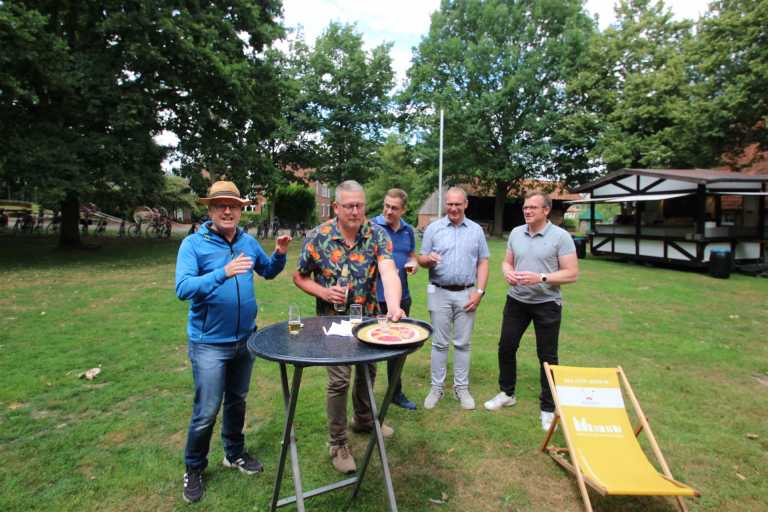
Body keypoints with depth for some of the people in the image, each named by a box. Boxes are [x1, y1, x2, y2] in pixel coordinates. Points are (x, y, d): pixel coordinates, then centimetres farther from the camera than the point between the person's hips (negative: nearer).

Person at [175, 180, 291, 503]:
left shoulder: (248, 242, 2)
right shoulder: (193, 244, -12)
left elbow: (268, 271, 16)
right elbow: (183, 288, -23)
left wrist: (280, 254, -4)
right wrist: (223, 272, -35)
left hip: (245, 338, 5)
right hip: (209, 343, -5)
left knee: (237, 401, 20)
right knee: (207, 412, 3)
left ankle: (234, 454, 40)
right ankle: (194, 469, 28)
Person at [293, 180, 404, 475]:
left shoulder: (377, 235, -12)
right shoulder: (318, 237, -13)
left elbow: (388, 272, -28)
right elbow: (299, 277, -2)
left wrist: (393, 306, -46)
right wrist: (323, 292, -21)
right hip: (334, 321, -3)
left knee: (367, 371, 19)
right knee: (339, 380, -1)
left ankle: (364, 420, 46)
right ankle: (338, 444, 20)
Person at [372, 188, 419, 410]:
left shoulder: (408, 230, 8)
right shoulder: (372, 226, -9)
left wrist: (413, 264, -2)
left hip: (402, 296, 6)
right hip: (376, 298, -5)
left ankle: (396, 392, 35)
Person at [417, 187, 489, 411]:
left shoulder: (476, 230, 7)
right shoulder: (433, 228, 3)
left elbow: (483, 263, 6)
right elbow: (421, 259, 2)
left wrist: (479, 291, -4)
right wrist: (429, 258, -22)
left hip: (466, 294, 1)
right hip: (439, 293, -1)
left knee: (463, 343, 9)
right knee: (440, 343, 6)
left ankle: (461, 388, 21)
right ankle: (436, 388, 17)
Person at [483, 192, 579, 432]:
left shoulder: (561, 236, -11)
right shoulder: (516, 233, 4)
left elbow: (572, 273, -13)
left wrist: (540, 278, -24)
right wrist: (507, 272, -11)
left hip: (547, 304, -4)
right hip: (516, 301, 5)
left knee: (547, 356, 6)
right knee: (506, 347, 12)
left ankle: (548, 408, 23)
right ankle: (506, 393, 33)